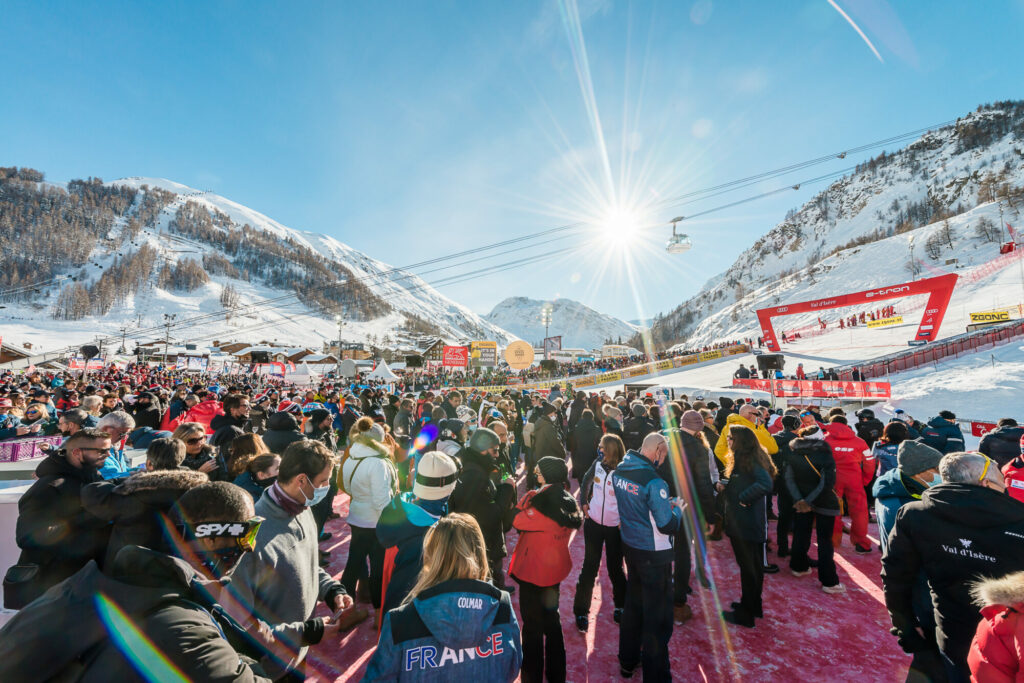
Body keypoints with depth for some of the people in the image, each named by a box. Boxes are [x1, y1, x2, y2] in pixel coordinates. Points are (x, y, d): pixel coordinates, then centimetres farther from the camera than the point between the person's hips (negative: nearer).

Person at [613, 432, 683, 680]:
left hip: (630, 547, 7)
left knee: (633, 604, 25)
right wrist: (677, 509, -3)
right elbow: (668, 525, -22)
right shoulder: (654, 481, -27)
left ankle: (627, 662, 43)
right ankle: (655, 673, 27)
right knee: (657, 615, 11)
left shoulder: (619, 471, -4)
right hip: (654, 553, -7)